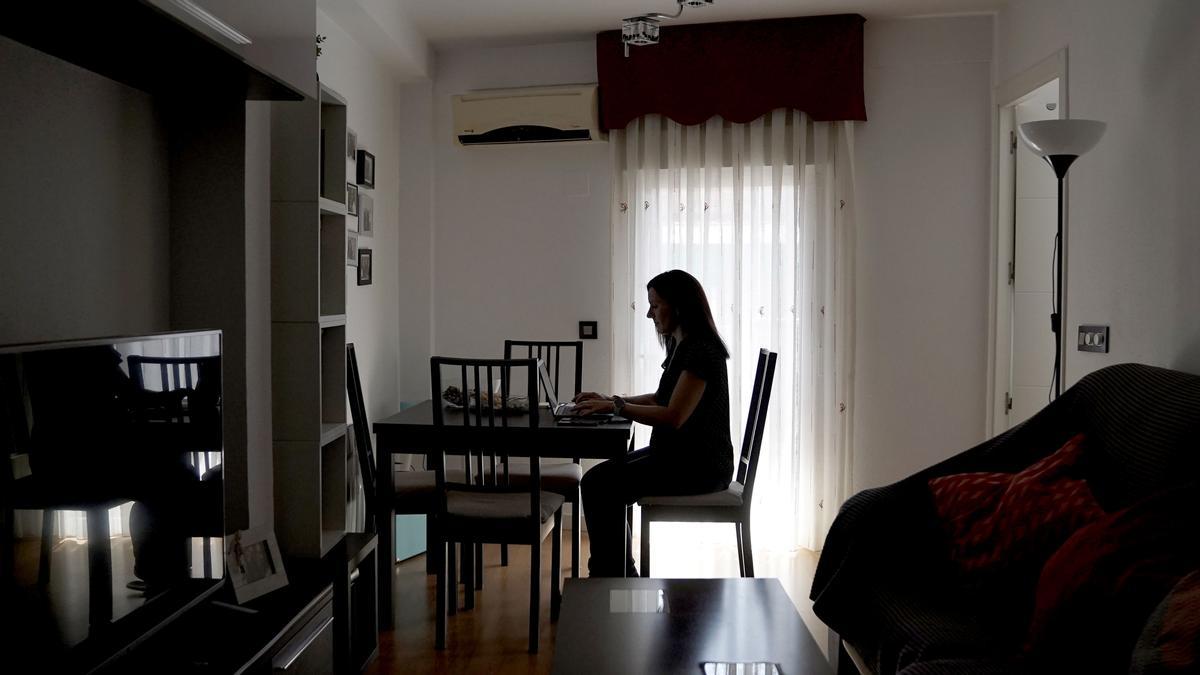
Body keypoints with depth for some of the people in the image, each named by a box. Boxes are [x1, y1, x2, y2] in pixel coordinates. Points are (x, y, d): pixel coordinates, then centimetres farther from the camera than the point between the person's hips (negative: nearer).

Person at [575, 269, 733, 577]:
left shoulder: (701, 352, -18)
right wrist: (611, 400, 11)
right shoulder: (682, 346, 13)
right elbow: (662, 398, 23)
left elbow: (674, 416, -25)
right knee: (600, 476, 3)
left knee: (599, 486, -15)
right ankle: (620, 575, 11)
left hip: (699, 466, -10)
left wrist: (616, 406, -18)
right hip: (677, 455, 10)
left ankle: (612, 576, -1)